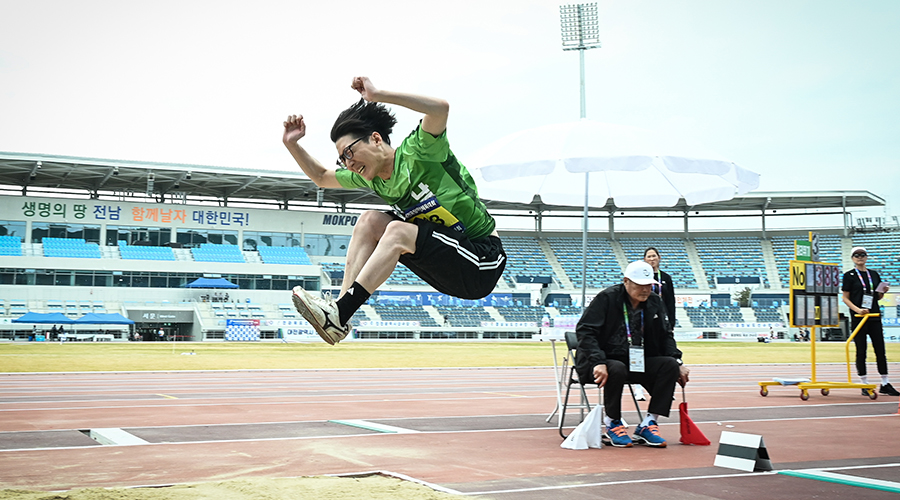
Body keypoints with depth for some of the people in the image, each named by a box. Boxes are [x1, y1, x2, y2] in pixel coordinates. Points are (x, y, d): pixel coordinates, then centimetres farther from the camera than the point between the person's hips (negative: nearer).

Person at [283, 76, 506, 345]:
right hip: (450, 273, 8)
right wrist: (292, 144, 8)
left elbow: (440, 108, -36)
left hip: (484, 261, -8)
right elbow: (322, 177, 23)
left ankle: (338, 313, -29)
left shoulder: (417, 152, -16)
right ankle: (341, 308, -13)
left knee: (398, 231, -26)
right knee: (371, 220, -4)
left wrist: (378, 95, -36)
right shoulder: (372, 178, 7)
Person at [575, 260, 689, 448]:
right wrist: (598, 362, -29)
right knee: (617, 369, -38)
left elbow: (665, 335, 16)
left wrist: (677, 362, -1)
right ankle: (612, 423, -13)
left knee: (670, 365, -19)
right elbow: (585, 331, -16)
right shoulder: (607, 298, -10)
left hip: (638, 363, 5)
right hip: (606, 361, -5)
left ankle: (647, 425, -16)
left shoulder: (654, 302, 7)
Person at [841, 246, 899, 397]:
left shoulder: (874, 274, 13)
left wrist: (883, 291, -3)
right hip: (858, 317, -4)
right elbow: (845, 298, -3)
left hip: (875, 317, 4)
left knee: (880, 350, 3)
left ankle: (885, 384, 9)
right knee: (861, 351, 0)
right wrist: (857, 309, -18)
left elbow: (878, 297, 19)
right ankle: (865, 384, 7)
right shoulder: (849, 275, 0)